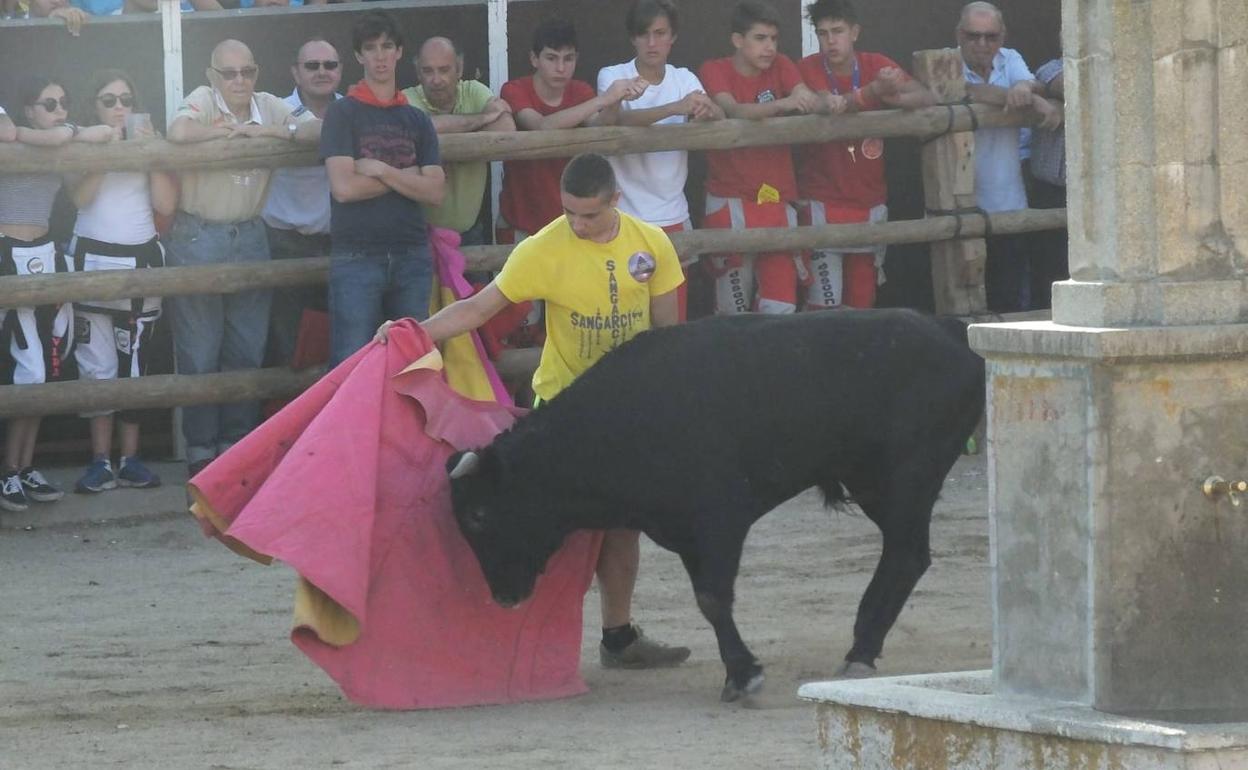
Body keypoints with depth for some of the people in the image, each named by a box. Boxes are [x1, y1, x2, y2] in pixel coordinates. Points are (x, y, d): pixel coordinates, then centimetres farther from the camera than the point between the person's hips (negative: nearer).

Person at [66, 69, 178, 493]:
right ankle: (101, 462, -2)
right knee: (97, 365, -3)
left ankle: (131, 459, 7)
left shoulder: (150, 143, 8)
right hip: (93, 258, -2)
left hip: (140, 259, 2)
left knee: (134, 363, 3)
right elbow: (81, 197, -11)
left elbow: (166, 204, 1)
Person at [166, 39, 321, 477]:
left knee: (247, 352, 9)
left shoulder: (269, 107, 4)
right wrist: (235, 130, -14)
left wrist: (268, 131, -15)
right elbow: (179, 132, -28)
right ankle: (200, 451, 8)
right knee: (199, 353, 1)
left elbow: (319, 131, -5)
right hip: (198, 239, -4)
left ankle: (237, 444, 19)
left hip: (249, 239, 4)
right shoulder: (203, 101, -8)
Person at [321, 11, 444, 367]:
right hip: (356, 257, -4)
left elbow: (435, 191, 2)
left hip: (412, 257, 4)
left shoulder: (417, 120, 13)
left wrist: (380, 170, -9)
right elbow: (344, 187, -11)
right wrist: (405, 177, -2)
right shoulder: (343, 113, 1)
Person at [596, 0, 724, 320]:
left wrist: (708, 109, -36)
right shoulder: (612, 77, -6)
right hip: (624, 216, -3)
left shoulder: (684, 79, 5)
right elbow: (617, 120, -25)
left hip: (672, 216, 3)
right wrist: (675, 108, -40)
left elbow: (720, 119, -11)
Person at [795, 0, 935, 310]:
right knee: (825, 306, -11)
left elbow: (928, 98, -6)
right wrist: (875, 90, -40)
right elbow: (827, 108, -24)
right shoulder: (808, 70, -7)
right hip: (823, 203, -4)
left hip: (870, 203, 4)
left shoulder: (876, 66, 2)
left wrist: (895, 98, -29)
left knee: (863, 304, 7)